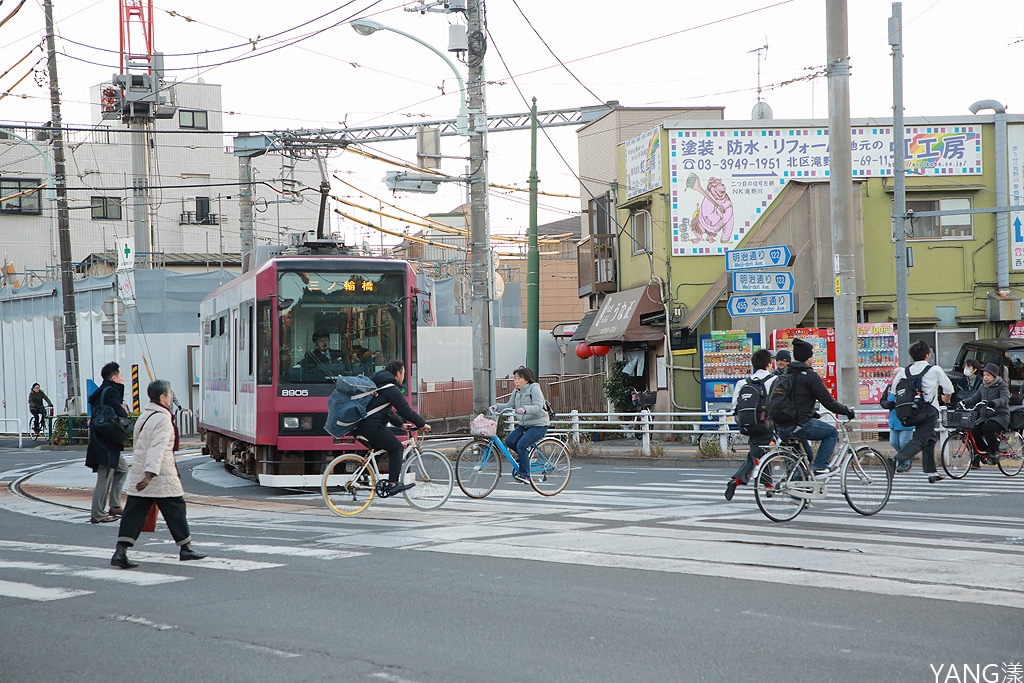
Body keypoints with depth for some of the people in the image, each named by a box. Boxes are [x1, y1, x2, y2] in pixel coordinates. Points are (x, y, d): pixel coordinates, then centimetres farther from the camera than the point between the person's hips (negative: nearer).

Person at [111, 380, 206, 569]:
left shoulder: (143, 417, 14)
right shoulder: (163, 419, -14)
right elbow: (157, 449, -24)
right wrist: (150, 475, -32)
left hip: (138, 474, 8)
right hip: (162, 476, -8)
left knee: (134, 512, 3)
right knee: (175, 508, 7)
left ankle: (120, 551, -8)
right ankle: (185, 548, 18)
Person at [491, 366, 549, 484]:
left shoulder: (534, 389, -14)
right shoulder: (516, 391, 10)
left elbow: (538, 407, -26)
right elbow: (510, 405, 14)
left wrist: (524, 409, -42)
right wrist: (497, 406, -5)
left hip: (538, 425, -8)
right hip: (524, 425, 8)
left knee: (521, 444, -25)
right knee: (509, 441, -12)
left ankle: (524, 474, -18)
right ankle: (525, 455, 15)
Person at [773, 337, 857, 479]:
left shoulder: (786, 373, 14)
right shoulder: (810, 375, -10)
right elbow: (828, 401, -9)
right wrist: (848, 411, 5)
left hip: (781, 429, 8)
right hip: (799, 425, -8)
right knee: (832, 432, 13)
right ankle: (820, 467, 3)